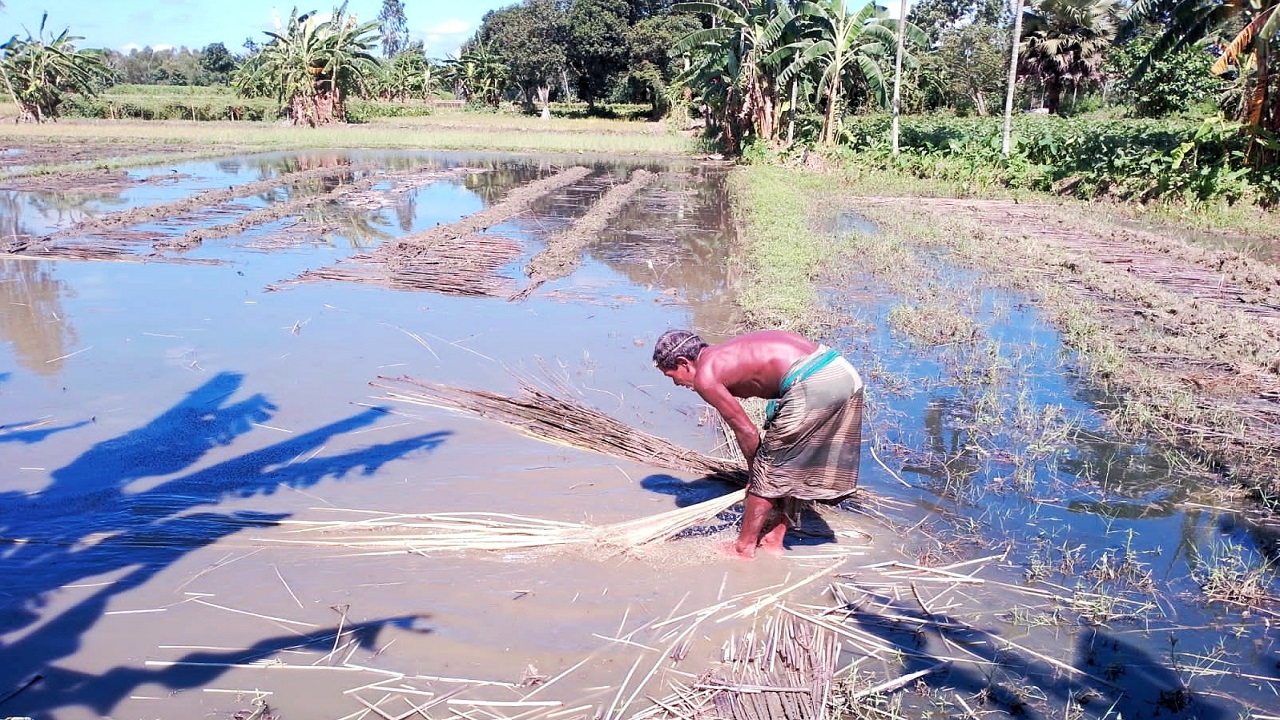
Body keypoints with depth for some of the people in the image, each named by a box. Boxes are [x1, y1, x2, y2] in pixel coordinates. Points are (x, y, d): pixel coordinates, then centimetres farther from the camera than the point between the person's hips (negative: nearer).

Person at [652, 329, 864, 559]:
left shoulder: (705, 377, -1)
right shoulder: (726, 354, 24)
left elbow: (746, 431, 1)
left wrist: (754, 471, 19)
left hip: (814, 385, -9)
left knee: (768, 469, 8)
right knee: (792, 468, 21)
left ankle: (744, 547, 20)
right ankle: (774, 540, 34)